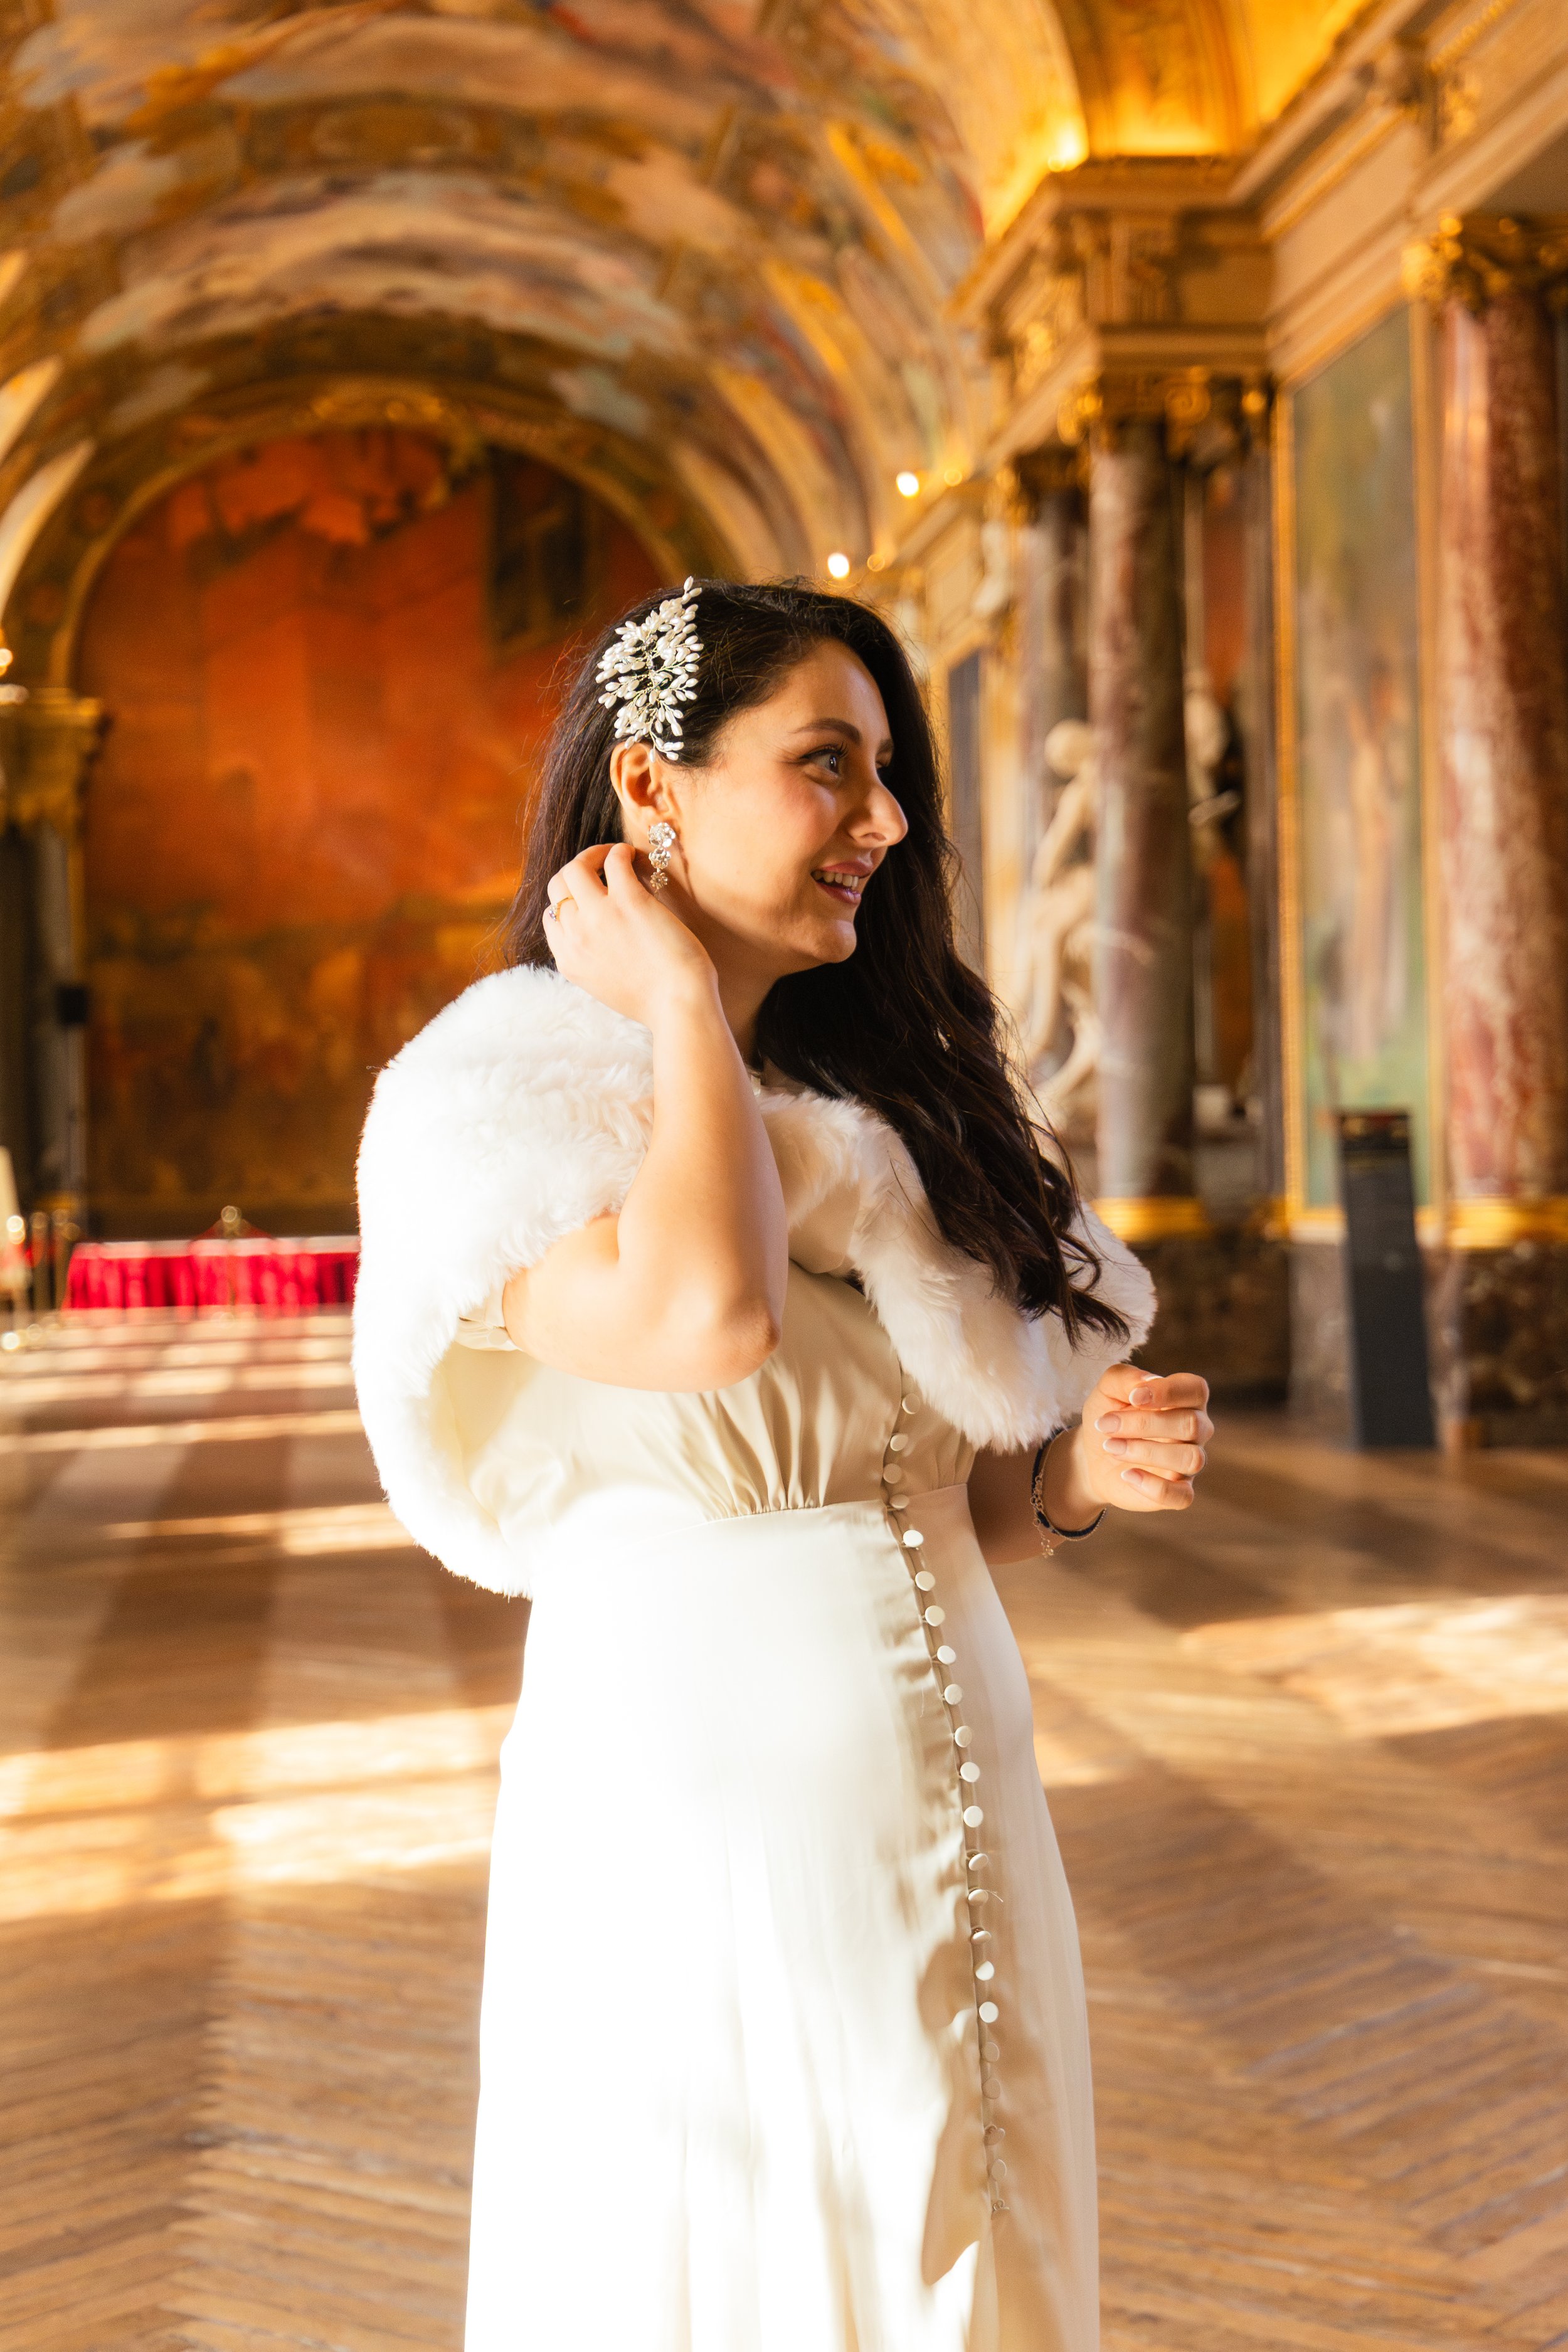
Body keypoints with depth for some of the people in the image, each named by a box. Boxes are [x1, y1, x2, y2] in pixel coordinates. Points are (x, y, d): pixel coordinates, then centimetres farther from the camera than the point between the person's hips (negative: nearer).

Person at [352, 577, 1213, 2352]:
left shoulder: (885, 1106, 12)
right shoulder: (498, 1093, -9)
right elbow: (703, 1315, -30)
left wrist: (1071, 1479, -4)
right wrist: (679, 999, -14)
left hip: (957, 1816, 7)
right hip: (694, 1822, -6)